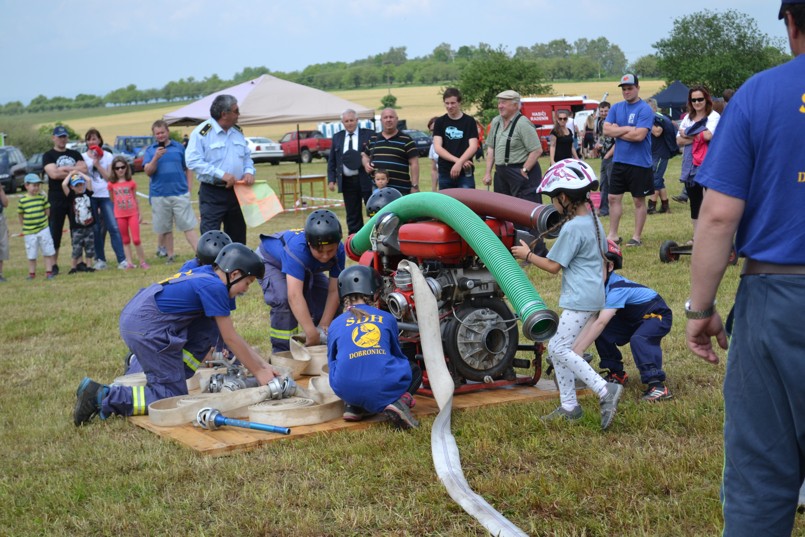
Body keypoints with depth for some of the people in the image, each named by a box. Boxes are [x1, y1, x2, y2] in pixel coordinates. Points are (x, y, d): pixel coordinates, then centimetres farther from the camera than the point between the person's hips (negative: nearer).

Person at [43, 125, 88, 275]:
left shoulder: (75, 154, 14)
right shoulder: (48, 156, 3)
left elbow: (84, 169, -1)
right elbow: (53, 173, -13)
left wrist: (64, 169, -10)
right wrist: (74, 171, -8)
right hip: (56, 200, -3)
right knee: (55, 233, -2)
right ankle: (54, 264, 4)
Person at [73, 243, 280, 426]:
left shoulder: (205, 276, 16)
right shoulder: (214, 287, -11)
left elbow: (232, 335, 19)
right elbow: (231, 339, -6)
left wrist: (263, 365, 16)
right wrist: (259, 373, 3)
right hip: (146, 329, -9)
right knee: (173, 397, -3)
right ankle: (102, 396, -10)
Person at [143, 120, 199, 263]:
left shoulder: (179, 147, 6)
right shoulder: (150, 150, 6)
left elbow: (188, 169, 10)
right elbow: (148, 172, -2)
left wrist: (189, 188, 2)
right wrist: (156, 158, -16)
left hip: (180, 194, -1)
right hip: (159, 196, 1)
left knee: (189, 226, -4)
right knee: (165, 229, 9)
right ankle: (170, 256, 19)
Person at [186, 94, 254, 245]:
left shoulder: (237, 132, 12)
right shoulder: (201, 133, -11)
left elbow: (247, 156, 21)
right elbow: (193, 161, -18)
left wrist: (249, 171, -2)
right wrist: (221, 175, -23)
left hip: (236, 192, 7)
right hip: (212, 194, -7)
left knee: (238, 236, 13)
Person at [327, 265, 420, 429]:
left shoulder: (336, 324, 14)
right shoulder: (387, 318, 14)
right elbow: (397, 354, 27)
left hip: (346, 389, 3)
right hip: (386, 387, -3)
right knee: (414, 371, 29)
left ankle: (353, 406, 11)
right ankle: (399, 401, -3)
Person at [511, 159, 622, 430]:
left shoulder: (571, 228, -17)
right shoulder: (594, 221, 11)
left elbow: (554, 266, -12)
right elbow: (603, 256, 20)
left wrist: (527, 255, 1)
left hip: (580, 300, -10)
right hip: (593, 294, 10)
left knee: (560, 349, -12)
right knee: (556, 348, 13)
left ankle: (605, 390, -16)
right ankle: (569, 406, 16)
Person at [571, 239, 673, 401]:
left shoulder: (617, 288, -33)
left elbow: (601, 322, -41)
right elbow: (591, 321, -10)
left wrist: (577, 351, -42)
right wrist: (573, 347, -21)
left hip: (658, 315, -9)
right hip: (633, 318, 9)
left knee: (639, 339, -37)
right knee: (602, 334, -9)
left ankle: (657, 385, -34)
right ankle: (617, 374, 10)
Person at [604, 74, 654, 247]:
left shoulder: (645, 109, -11)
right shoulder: (616, 108, 8)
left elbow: (639, 135, -20)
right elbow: (606, 129, -1)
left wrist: (617, 132, -8)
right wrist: (627, 129, -12)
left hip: (639, 163, -6)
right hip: (619, 160, 6)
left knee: (639, 201, 5)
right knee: (614, 198, 8)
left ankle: (637, 237, 12)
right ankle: (613, 235, 17)